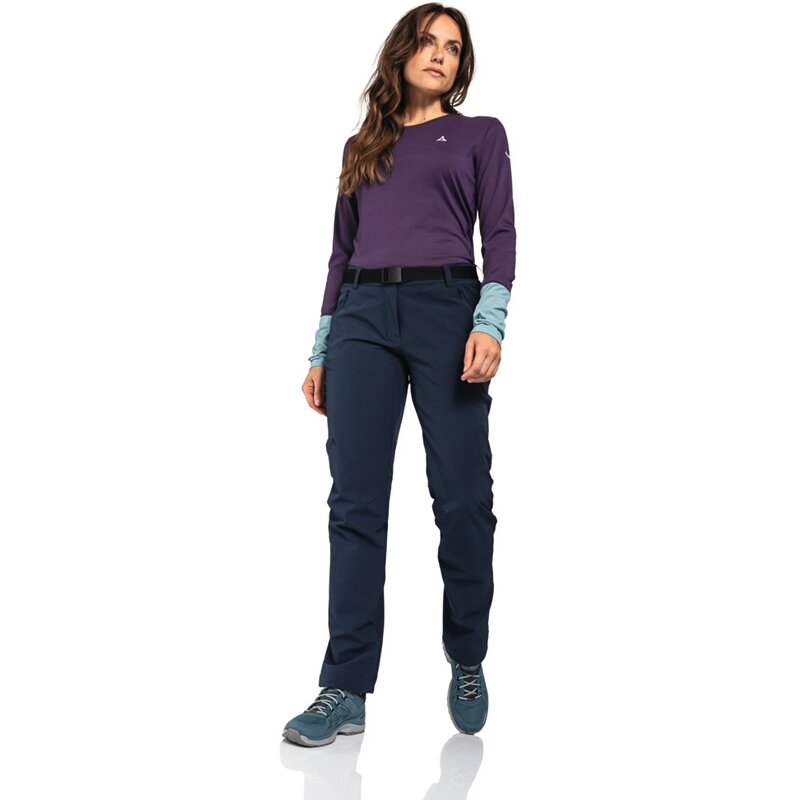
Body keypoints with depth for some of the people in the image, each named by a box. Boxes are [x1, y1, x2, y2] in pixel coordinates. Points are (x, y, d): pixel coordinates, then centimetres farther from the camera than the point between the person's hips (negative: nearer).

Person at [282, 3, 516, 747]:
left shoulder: (481, 134, 15)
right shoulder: (362, 146, 23)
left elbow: (500, 233, 4)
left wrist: (490, 322, -13)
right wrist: (320, 349, 12)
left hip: (446, 309, -2)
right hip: (362, 315, 2)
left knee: (462, 497, -2)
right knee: (355, 502, -5)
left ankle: (468, 664, 16)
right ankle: (345, 689, -2)